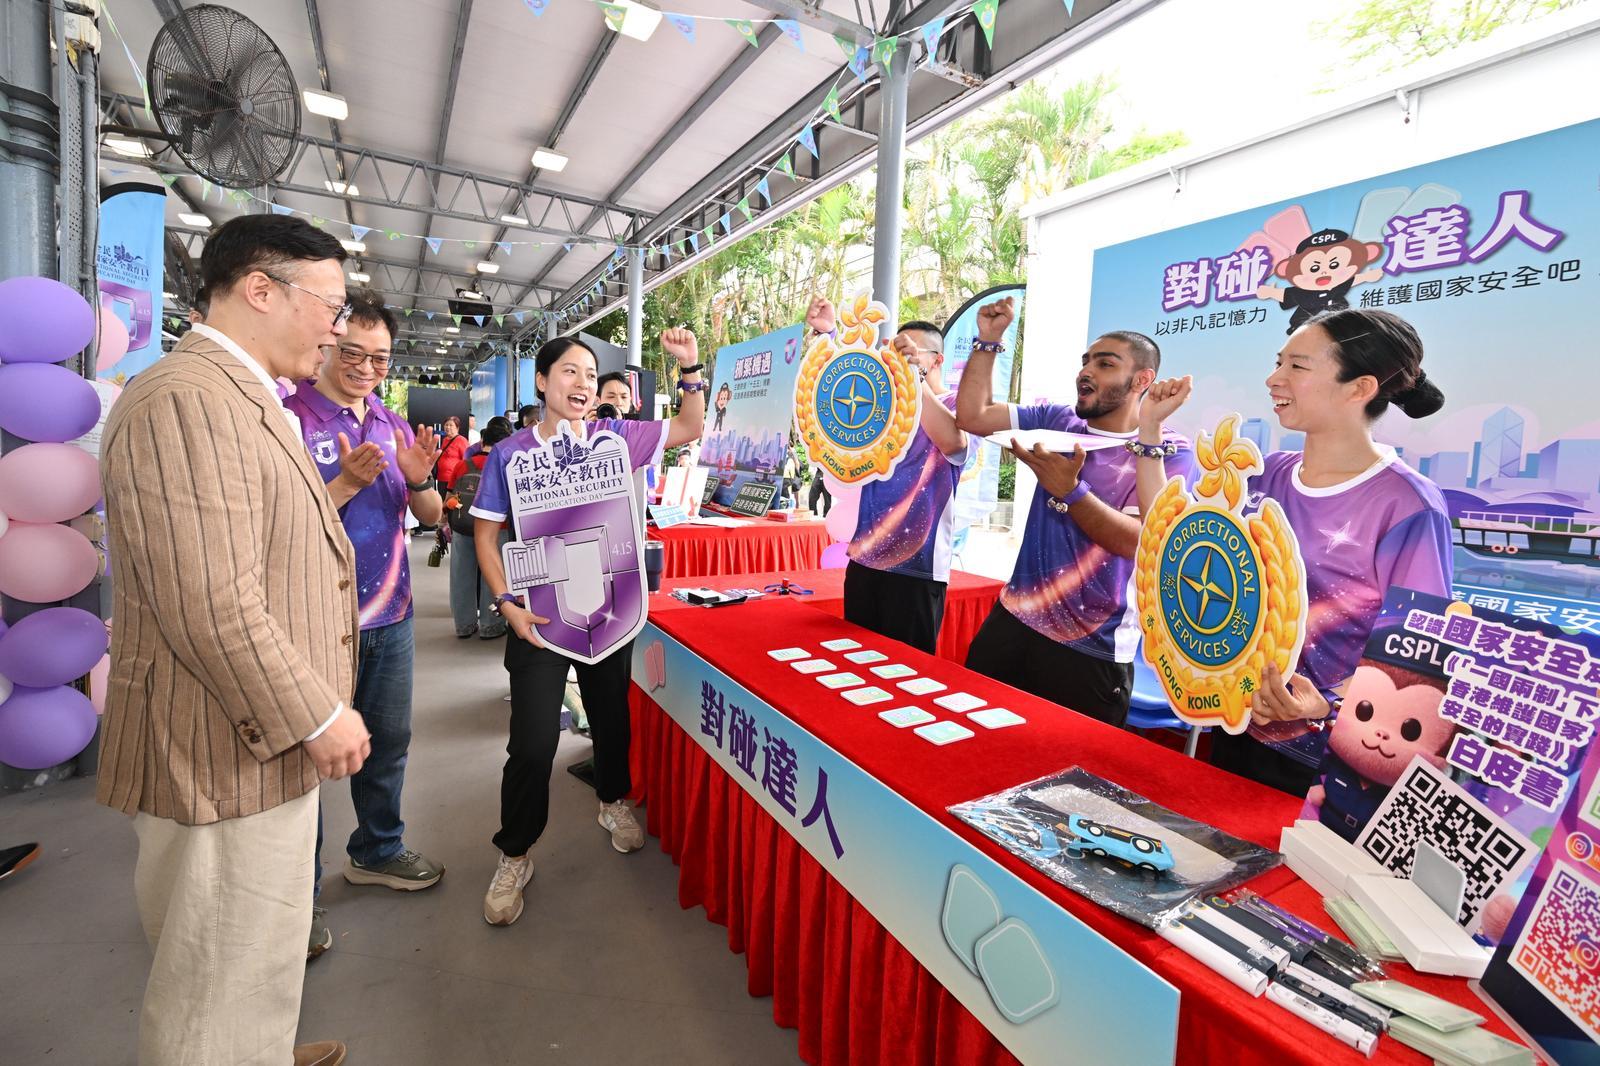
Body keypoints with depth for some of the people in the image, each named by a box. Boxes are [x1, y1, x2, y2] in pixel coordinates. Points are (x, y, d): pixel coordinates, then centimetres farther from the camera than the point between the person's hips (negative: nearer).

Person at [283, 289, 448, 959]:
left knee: (388, 740, 17)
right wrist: (348, 484, -27)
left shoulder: (393, 426, 8)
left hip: (389, 615, 6)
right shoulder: (289, 420, -10)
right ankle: (298, 893, 24)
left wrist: (418, 478, -13)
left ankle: (377, 851, 38)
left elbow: (430, 516, 7)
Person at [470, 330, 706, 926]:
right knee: (533, 744, -2)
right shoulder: (511, 454, -5)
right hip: (540, 615, -2)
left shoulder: (614, 438, 0)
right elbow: (486, 537, -1)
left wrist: (690, 368, -10)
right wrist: (508, 605, -12)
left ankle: (613, 803, 47)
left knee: (612, 716, 18)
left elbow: (689, 430, 3)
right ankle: (514, 856, 22)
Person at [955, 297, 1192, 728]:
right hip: (1012, 621, 5)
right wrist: (987, 342, -9)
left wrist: (1068, 490, -33)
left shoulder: (1170, 452, -8)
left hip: (1091, 650, -4)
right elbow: (971, 416, -4)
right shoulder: (1055, 420, 5)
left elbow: (1134, 541, -20)